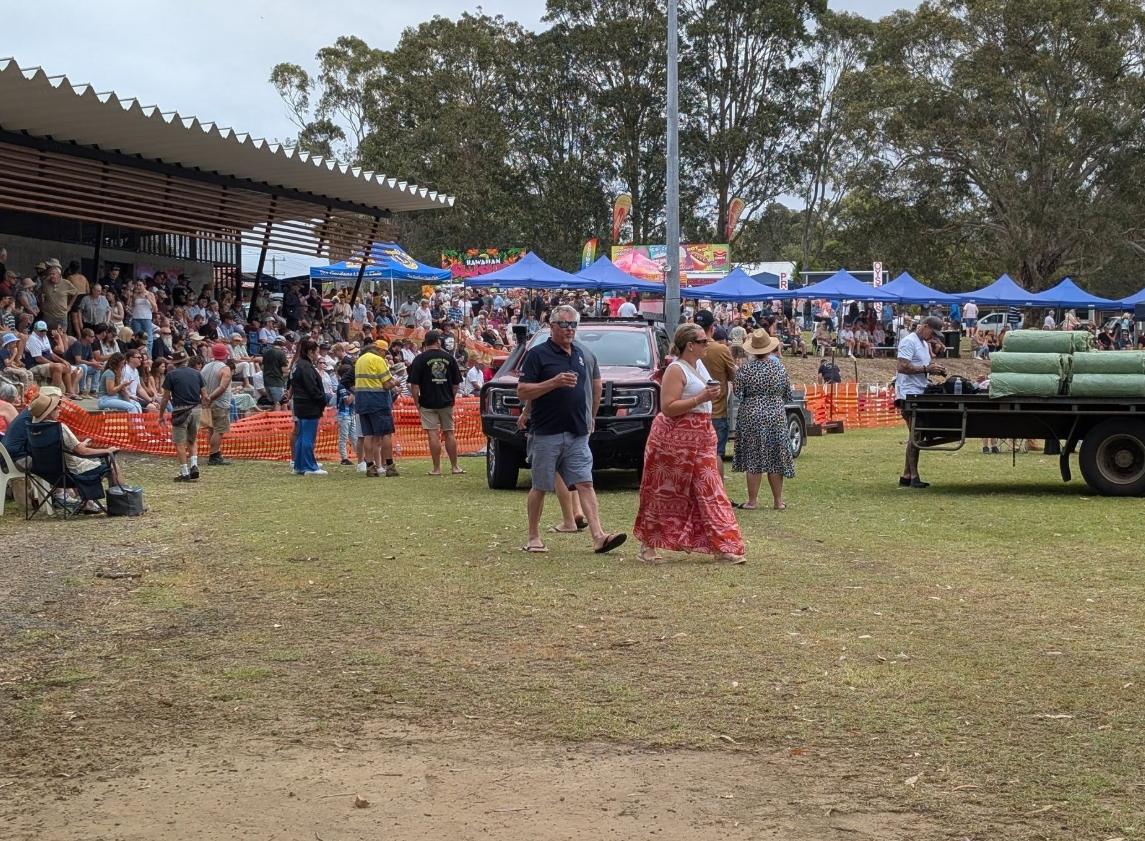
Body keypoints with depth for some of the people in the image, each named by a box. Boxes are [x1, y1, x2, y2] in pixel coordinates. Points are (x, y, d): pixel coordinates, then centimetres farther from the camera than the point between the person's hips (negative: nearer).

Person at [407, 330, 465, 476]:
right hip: (446, 403, 3)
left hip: (428, 403, -3)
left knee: (433, 435, -3)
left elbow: (414, 385, -8)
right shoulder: (449, 358, 3)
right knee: (449, 433, 10)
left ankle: (437, 468, -3)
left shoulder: (420, 359, -5)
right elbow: (457, 383, 7)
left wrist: (417, 402, 1)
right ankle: (455, 467, 14)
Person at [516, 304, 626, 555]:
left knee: (585, 484, -5)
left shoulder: (585, 356, 12)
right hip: (547, 433, -4)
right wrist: (554, 382, -19)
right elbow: (522, 392, -9)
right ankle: (534, 537, 17)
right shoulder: (538, 354, -4)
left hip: (578, 434, 4)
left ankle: (598, 536, -14)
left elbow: (596, 386, 28)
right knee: (540, 487, 5)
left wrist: (591, 417, 23)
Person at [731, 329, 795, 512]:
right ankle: (778, 500, 14)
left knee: (753, 459, 2)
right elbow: (788, 396, 7)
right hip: (776, 416, 3)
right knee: (775, 459, 9)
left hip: (752, 416, -3)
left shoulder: (746, 369, -10)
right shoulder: (779, 367, 0)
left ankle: (752, 500, 4)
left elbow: (738, 394, -7)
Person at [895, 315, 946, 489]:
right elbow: (903, 367, -19)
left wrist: (934, 370, 6)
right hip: (909, 393, -10)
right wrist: (926, 368, -19)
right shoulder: (909, 342, -10)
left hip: (920, 393, 10)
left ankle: (906, 476, 13)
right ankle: (913, 476, -9)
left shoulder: (925, 344, 21)